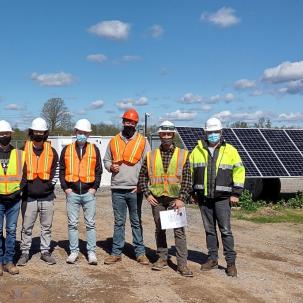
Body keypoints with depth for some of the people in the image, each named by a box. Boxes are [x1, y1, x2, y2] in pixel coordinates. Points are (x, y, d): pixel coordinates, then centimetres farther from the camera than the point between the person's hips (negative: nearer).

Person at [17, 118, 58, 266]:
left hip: (47, 197, 1)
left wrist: (50, 185, 0)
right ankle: (25, 253, 16)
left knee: (46, 226, 9)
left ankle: (45, 251, 21)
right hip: (29, 197, -1)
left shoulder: (51, 152, 5)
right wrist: (24, 187, 0)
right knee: (26, 227, 4)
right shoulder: (23, 150, 2)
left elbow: (54, 172, 11)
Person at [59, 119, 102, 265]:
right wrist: (65, 188, -2)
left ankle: (91, 252, 10)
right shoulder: (67, 149, 6)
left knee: (90, 224, 3)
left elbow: (98, 170, 7)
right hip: (72, 193, 1)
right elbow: (62, 170, 8)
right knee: (72, 224, 6)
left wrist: (95, 187, -3)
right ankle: (74, 251, 16)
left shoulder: (94, 149, 5)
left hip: (89, 193, 0)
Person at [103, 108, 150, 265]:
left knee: (136, 222, 6)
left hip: (135, 189, -2)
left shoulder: (142, 141, 2)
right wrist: (111, 167, -5)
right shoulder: (114, 141, 9)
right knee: (119, 222, 9)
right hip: (117, 189, 2)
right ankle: (116, 252, 15)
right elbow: (106, 160, 17)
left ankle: (140, 252, 14)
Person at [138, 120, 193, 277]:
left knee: (179, 230, -5)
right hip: (157, 198, 2)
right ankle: (162, 258, 26)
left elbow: (187, 179, -2)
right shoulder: (151, 155, 6)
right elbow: (142, 177, 10)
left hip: (175, 198, -2)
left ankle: (182, 264, 0)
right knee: (159, 229, 12)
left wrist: (182, 198, -10)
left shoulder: (183, 155, 0)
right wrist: (147, 194, -2)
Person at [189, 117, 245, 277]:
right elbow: (189, 171, 13)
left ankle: (231, 262, 5)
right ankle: (212, 258, 22)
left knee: (225, 230, -3)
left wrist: (236, 193, -5)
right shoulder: (197, 150, 8)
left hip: (222, 198, -3)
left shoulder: (230, 150, 2)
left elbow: (239, 171, 1)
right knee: (209, 230, 11)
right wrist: (191, 192, 10)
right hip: (203, 197, 3)